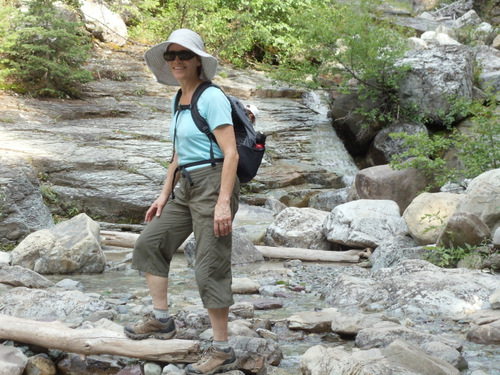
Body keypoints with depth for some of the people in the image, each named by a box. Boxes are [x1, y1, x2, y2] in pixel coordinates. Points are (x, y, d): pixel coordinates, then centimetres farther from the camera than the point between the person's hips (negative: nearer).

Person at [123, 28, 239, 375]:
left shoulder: (212, 98, -13)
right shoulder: (179, 101, 14)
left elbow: (231, 154, -18)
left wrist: (223, 203, -24)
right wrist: (164, 196, 19)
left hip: (214, 185, -9)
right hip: (186, 188, 9)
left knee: (210, 268, -5)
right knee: (150, 243, 12)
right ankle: (161, 320, 24)